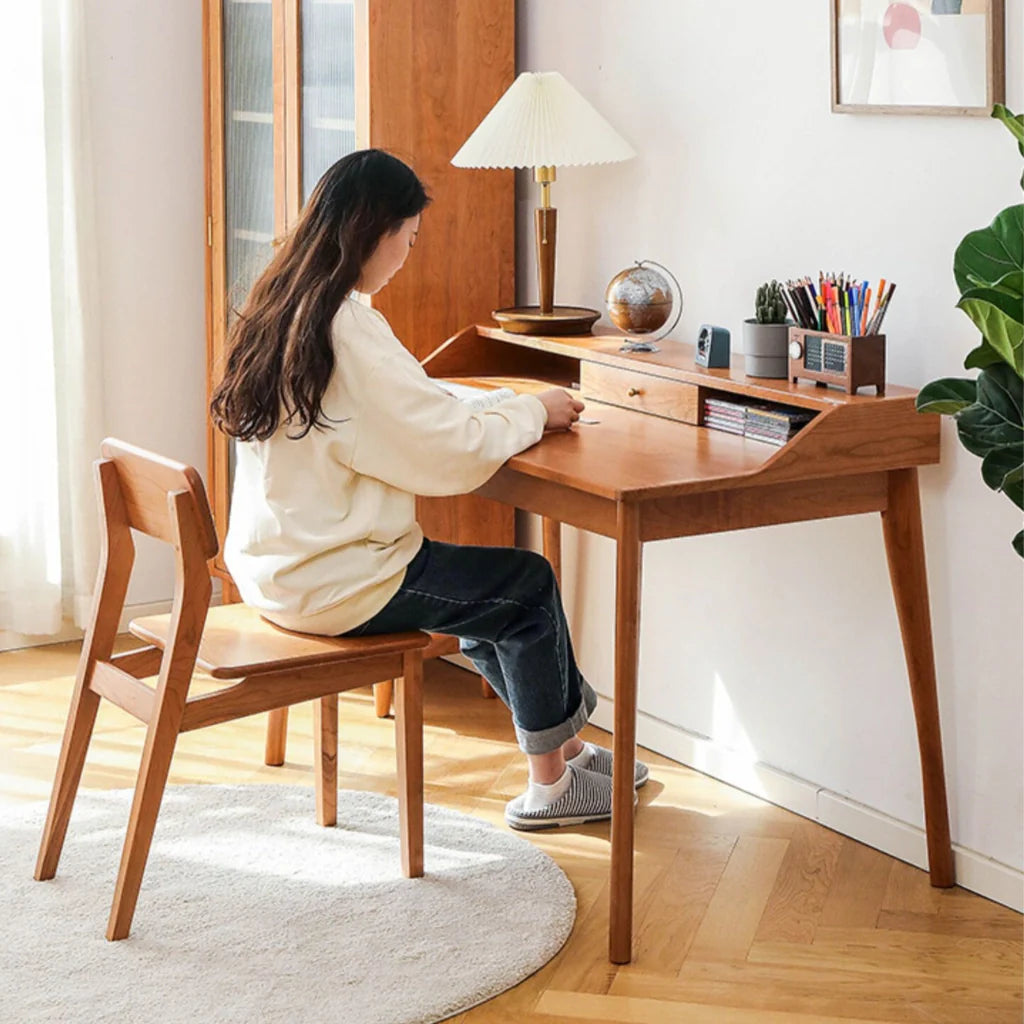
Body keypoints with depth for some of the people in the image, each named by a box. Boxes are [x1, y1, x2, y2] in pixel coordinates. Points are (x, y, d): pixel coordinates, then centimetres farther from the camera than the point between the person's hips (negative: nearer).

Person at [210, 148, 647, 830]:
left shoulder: (279, 306, 6)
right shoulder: (349, 329, -24)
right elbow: (453, 454, -22)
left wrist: (519, 408, 8)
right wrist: (533, 412, -4)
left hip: (276, 564, 9)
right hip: (328, 582, -9)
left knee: (485, 590, 22)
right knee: (528, 585, 5)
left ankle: (567, 749, 33)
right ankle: (549, 786, 19)